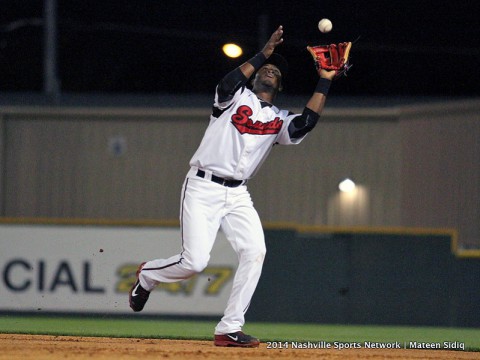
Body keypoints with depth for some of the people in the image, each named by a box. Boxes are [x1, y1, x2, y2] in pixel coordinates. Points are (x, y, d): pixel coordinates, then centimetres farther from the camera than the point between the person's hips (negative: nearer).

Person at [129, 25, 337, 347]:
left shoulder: (279, 121, 15)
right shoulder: (236, 97, 5)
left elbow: (307, 123, -6)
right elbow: (227, 84, -20)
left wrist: (325, 82, -6)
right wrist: (263, 54, -17)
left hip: (238, 195, 5)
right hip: (203, 188, -5)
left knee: (255, 251, -18)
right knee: (195, 261, -15)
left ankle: (229, 329, -13)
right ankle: (147, 275, 19)